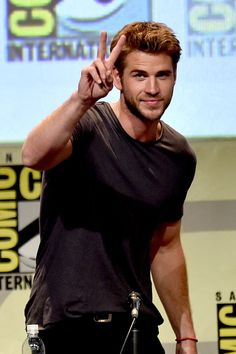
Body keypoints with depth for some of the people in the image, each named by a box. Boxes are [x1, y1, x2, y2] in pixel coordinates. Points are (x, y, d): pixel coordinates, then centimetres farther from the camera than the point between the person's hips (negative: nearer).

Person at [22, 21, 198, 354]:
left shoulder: (179, 157, 8)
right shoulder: (87, 126, -10)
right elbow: (33, 156, -34)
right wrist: (82, 99, -49)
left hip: (136, 327, 5)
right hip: (65, 325, -5)